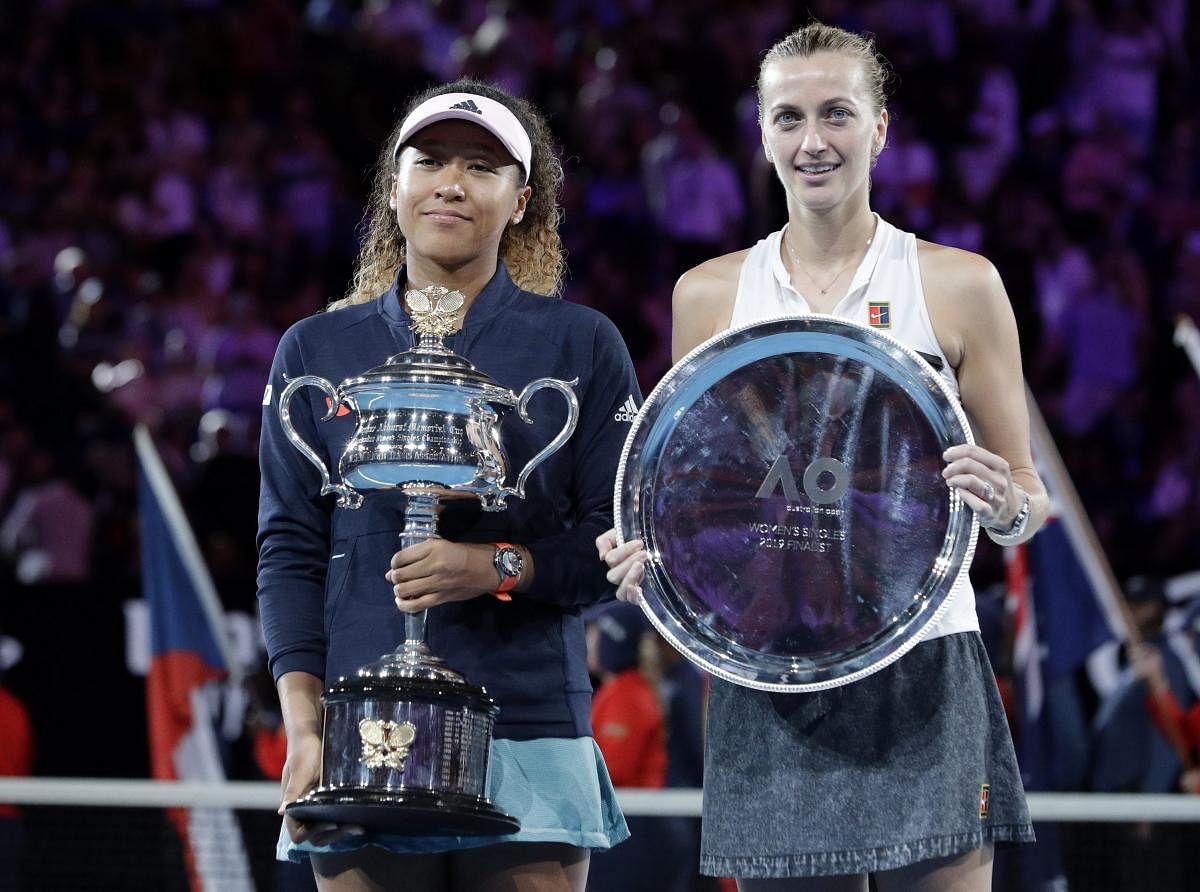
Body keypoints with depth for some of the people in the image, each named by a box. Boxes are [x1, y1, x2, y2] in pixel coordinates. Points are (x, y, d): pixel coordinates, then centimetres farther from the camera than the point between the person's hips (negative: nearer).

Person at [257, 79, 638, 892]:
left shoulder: (581, 344, 8)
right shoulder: (317, 351, 12)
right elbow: (291, 551, 8)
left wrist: (497, 567, -14)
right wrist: (304, 728, -3)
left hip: (530, 731, -1)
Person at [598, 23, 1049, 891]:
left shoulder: (958, 284, 3)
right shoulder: (708, 295, 9)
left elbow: (1031, 498, 7)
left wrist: (1007, 508, -16)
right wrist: (647, 552, -5)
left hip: (921, 672, -2)